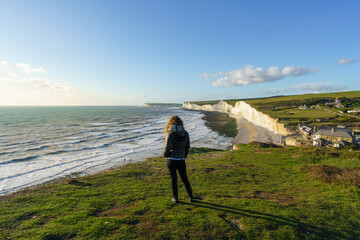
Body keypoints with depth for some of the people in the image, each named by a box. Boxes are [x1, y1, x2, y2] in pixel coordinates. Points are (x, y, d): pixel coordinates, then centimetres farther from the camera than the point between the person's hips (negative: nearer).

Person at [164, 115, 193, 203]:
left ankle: (176, 198, 21)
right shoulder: (185, 133, -1)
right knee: (184, 179, 17)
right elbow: (187, 147, 7)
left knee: (174, 179, 9)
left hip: (172, 160, -4)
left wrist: (165, 155, 3)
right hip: (181, 160, 4)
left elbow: (167, 148, -18)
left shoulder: (171, 134, -15)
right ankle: (190, 197, 25)